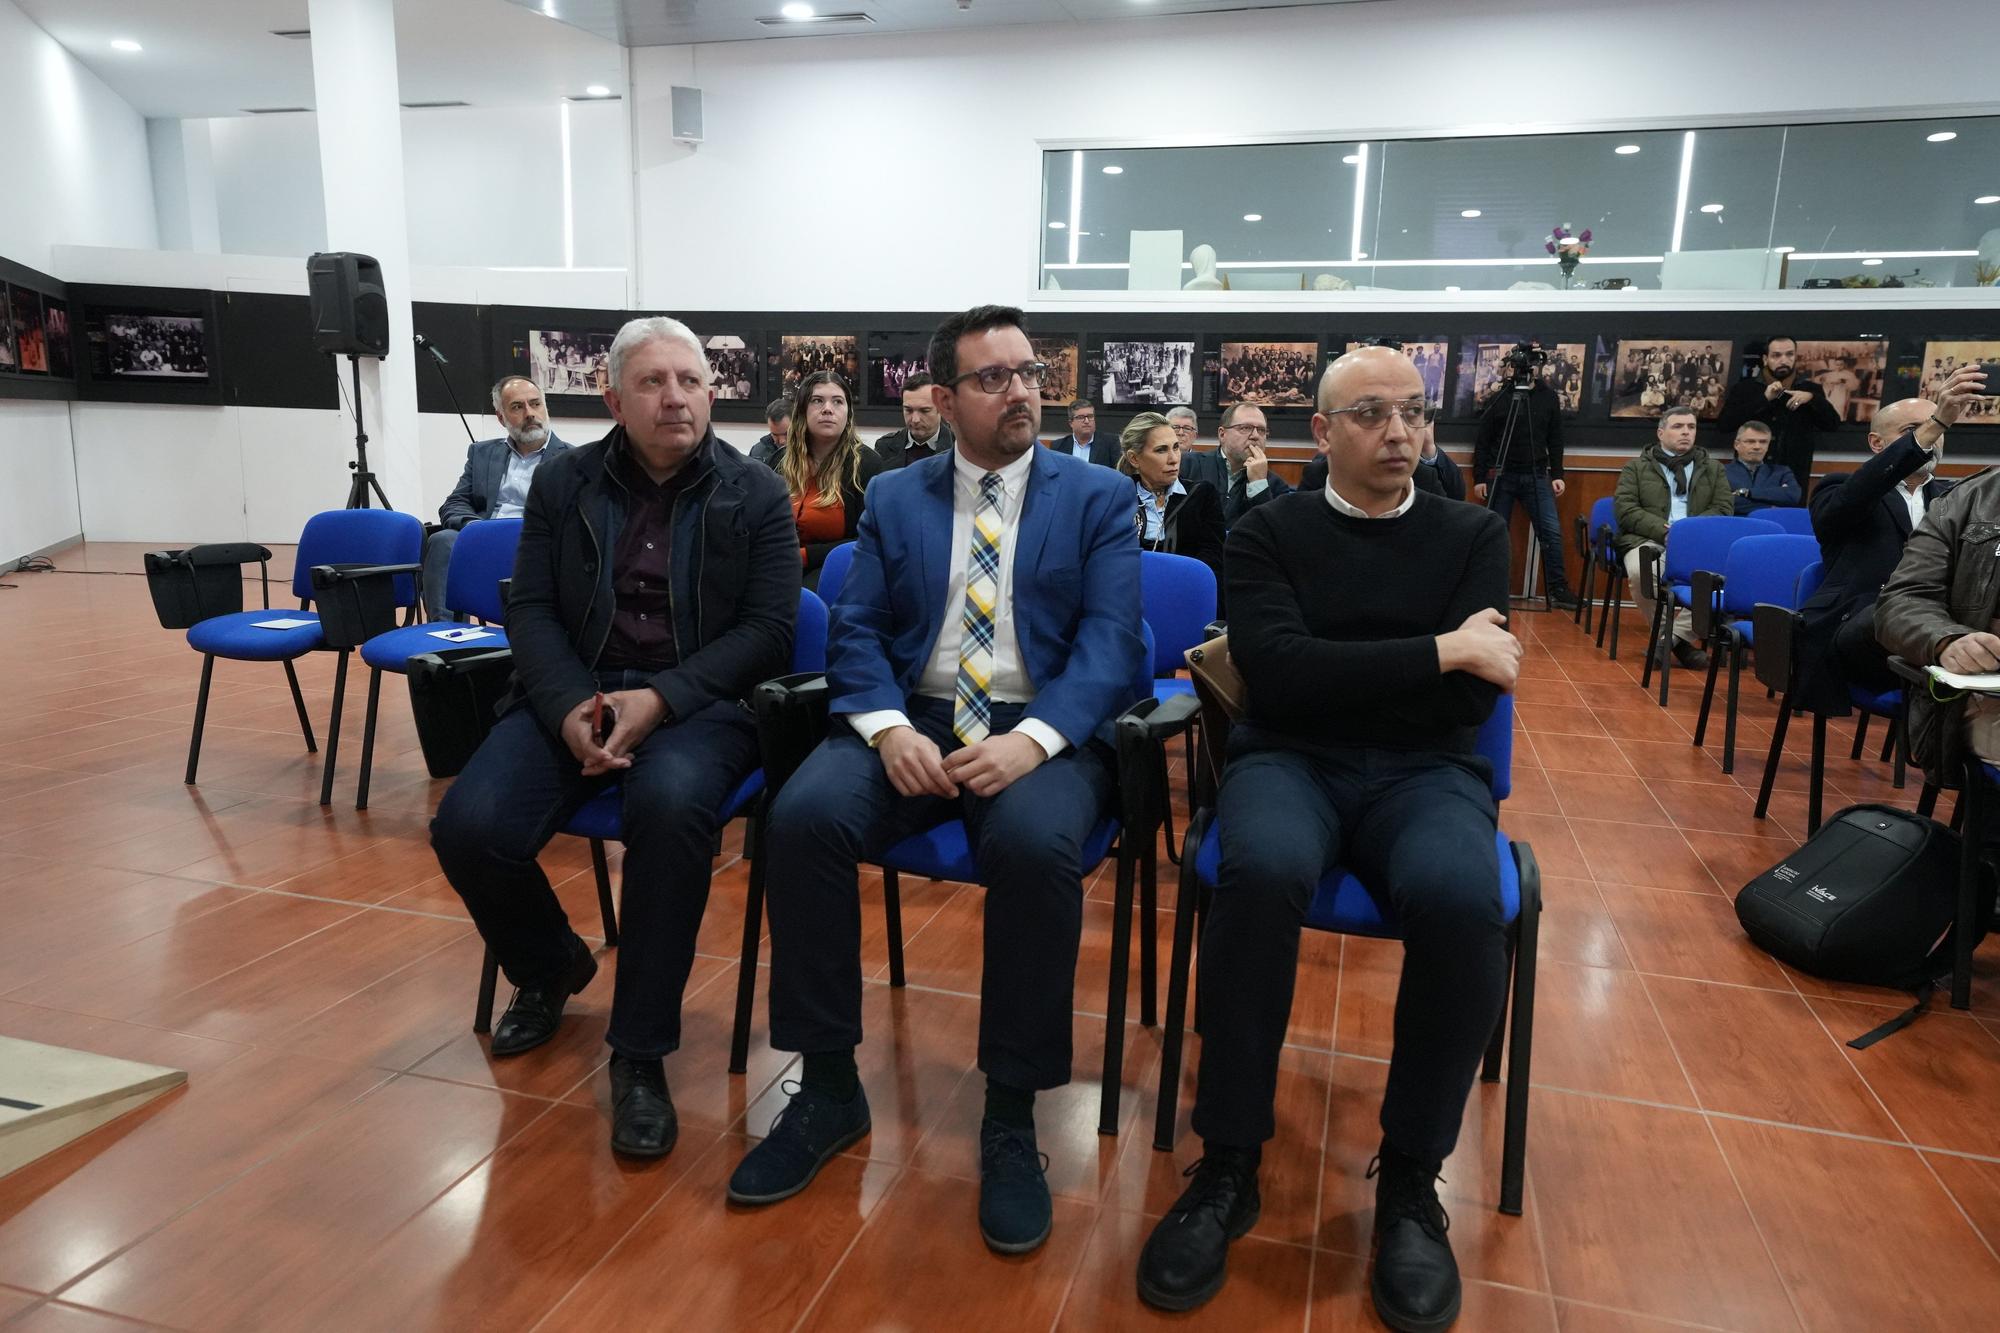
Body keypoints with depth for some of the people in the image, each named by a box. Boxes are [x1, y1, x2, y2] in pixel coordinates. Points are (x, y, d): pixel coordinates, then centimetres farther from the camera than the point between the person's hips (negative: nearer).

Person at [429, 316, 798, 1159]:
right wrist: (571, 706, -15)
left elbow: (768, 630, -4)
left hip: (699, 701, -3)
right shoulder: (563, 483, 10)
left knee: (672, 804, -37)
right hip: (573, 694, 3)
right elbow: (530, 612, 6)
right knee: (469, 828, -21)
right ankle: (551, 968, 14)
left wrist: (660, 699, -18)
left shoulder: (757, 495, 3)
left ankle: (640, 1054, -19)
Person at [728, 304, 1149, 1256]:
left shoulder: (1100, 497, 6)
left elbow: (1109, 638, -6)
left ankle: (1011, 1115, -14)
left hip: (1044, 733, -2)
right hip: (912, 721, 3)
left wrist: (1032, 739, -23)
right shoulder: (893, 498, 13)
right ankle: (829, 1086, -7)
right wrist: (889, 727, -17)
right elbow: (855, 631, 4)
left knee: (1036, 846, -35)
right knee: (803, 816, -26)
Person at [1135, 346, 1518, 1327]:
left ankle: (1410, 1180, -11)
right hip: (1289, 761, -1)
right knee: (1260, 872, -36)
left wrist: (1322, 674, -7)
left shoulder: (1474, 536, 11)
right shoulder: (1268, 532, 6)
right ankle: (1228, 1165, -18)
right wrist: (1439, 650, -11)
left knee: (1461, 902, -33)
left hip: (1424, 771, 1)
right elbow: (1276, 674, -11)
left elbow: (1472, 696, -3)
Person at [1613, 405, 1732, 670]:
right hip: (1649, 541, -2)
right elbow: (1625, 510, 2)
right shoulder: (1636, 468, 16)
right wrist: (1664, 531, -13)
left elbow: (1724, 509, 13)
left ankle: (1676, 635, -20)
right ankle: (1674, 637, -16)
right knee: (1640, 572, -38)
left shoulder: (1713, 469, 24)